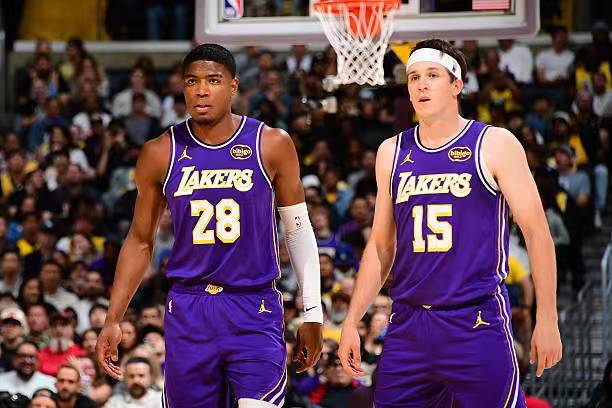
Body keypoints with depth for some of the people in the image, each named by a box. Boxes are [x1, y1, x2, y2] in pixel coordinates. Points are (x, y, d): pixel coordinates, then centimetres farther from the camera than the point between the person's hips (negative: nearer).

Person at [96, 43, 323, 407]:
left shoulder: (272, 145, -2)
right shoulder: (161, 154, 2)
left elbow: (299, 231, 6)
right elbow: (140, 241, 12)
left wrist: (312, 315, 3)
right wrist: (113, 320, 8)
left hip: (255, 311, -2)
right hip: (188, 312, 2)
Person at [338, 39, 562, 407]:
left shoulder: (495, 145, -1)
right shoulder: (393, 153, 13)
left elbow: (536, 231, -3)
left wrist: (547, 319, -8)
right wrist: (352, 321, 12)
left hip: (477, 323, -5)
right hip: (408, 328, 5)